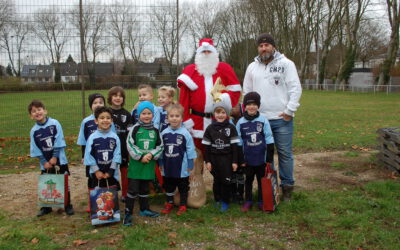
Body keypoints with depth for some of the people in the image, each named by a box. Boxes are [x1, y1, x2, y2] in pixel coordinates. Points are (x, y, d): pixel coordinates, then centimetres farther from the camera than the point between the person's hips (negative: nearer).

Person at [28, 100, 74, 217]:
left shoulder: (54, 123, -8)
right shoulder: (34, 131, -1)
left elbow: (59, 142, -10)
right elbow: (36, 150, -1)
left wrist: (55, 157, -13)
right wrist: (44, 162, -8)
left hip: (60, 160, -2)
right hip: (45, 162, 2)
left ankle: (68, 206, 17)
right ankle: (46, 207, 24)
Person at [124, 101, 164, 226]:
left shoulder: (155, 130, 4)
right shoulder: (135, 129, -6)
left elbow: (160, 146, 5)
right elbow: (130, 145, -9)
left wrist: (151, 155, -12)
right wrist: (140, 156, -15)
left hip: (149, 164, 4)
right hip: (135, 164, -3)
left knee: (144, 188, 19)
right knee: (132, 189, -2)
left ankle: (144, 209, 34)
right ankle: (128, 213, 6)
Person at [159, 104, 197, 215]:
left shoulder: (185, 133, -11)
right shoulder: (164, 133, -2)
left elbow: (190, 150, -7)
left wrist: (190, 165, -5)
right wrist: (161, 164, 8)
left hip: (182, 168, -3)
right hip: (168, 167, 3)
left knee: (183, 187, 11)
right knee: (168, 187, 18)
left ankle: (183, 206, 25)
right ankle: (169, 204, 35)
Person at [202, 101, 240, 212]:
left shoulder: (231, 127, -3)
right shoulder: (210, 128, 1)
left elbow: (234, 145, -2)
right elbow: (207, 146, 3)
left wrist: (234, 161, -4)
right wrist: (207, 161, 0)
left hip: (227, 158, -1)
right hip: (214, 158, 1)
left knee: (226, 181, 1)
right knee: (216, 180, 11)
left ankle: (225, 201, 17)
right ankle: (217, 200, 27)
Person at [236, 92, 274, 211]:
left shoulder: (263, 120, -5)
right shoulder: (241, 122, -2)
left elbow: (269, 140, -2)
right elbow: (239, 143, 4)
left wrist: (269, 158, -3)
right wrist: (240, 159, 3)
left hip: (261, 158, -1)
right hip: (248, 159, 1)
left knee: (262, 179, 12)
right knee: (248, 179, 14)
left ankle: (262, 201, 26)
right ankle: (248, 201, 27)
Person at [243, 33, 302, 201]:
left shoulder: (286, 64, 1)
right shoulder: (252, 67, 12)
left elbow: (295, 88, -3)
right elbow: (247, 92, 15)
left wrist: (289, 110, -10)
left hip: (282, 119, -3)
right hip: (259, 119, 3)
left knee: (285, 153, 2)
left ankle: (287, 186, 16)